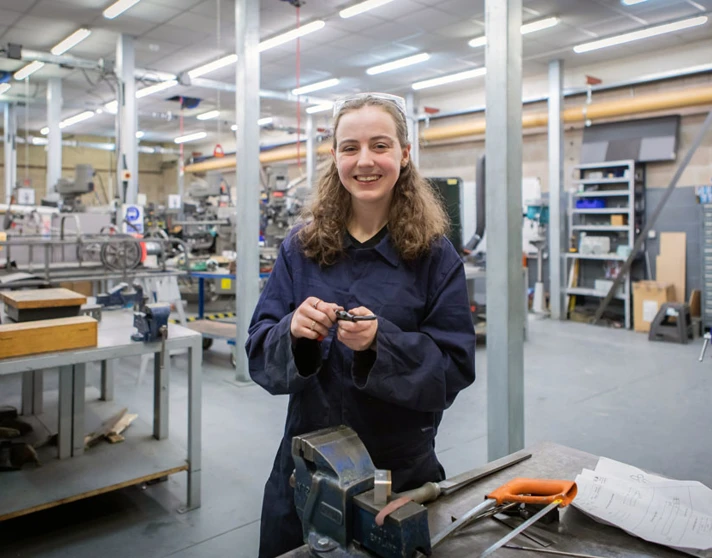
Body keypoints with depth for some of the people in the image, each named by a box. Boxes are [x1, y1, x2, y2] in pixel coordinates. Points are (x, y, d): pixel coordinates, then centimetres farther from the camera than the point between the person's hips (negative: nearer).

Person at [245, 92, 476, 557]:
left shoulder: (435, 254, -8)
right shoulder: (301, 247, -3)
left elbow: (455, 367, -10)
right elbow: (260, 354, -4)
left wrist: (380, 343, -27)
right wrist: (293, 332, -26)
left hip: (402, 469, -1)